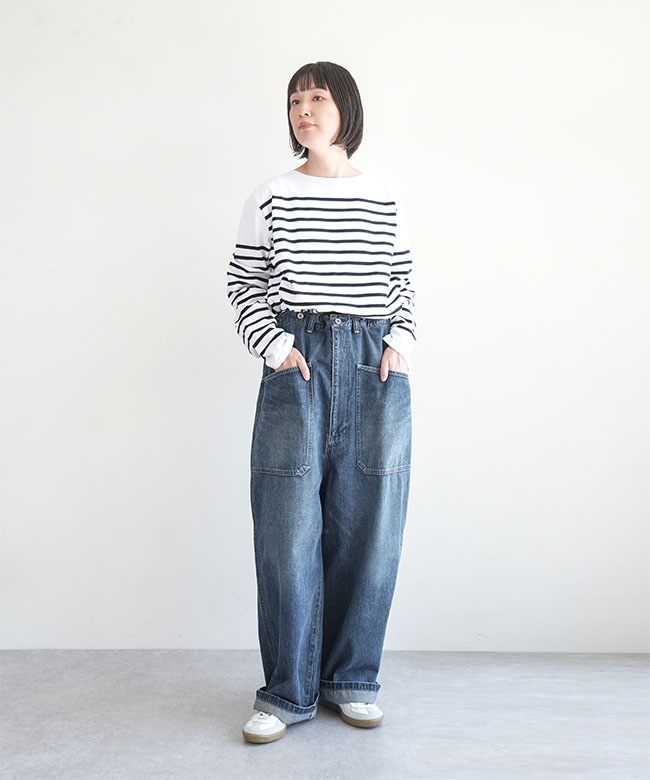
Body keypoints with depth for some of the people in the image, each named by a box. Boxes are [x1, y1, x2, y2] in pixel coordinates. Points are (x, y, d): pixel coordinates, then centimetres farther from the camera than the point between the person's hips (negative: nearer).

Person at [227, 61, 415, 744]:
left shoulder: (384, 201, 13)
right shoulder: (270, 199, 7)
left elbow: (402, 285, 17)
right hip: (296, 368, -2)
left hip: (375, 368, 2)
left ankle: (351, 680, 22)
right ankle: (288, 692, 14)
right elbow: (243, 284, 7)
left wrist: (401, 342, 1)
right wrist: (276, 346, -6)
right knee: (288, 531, -2)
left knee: (368, 529, 4)